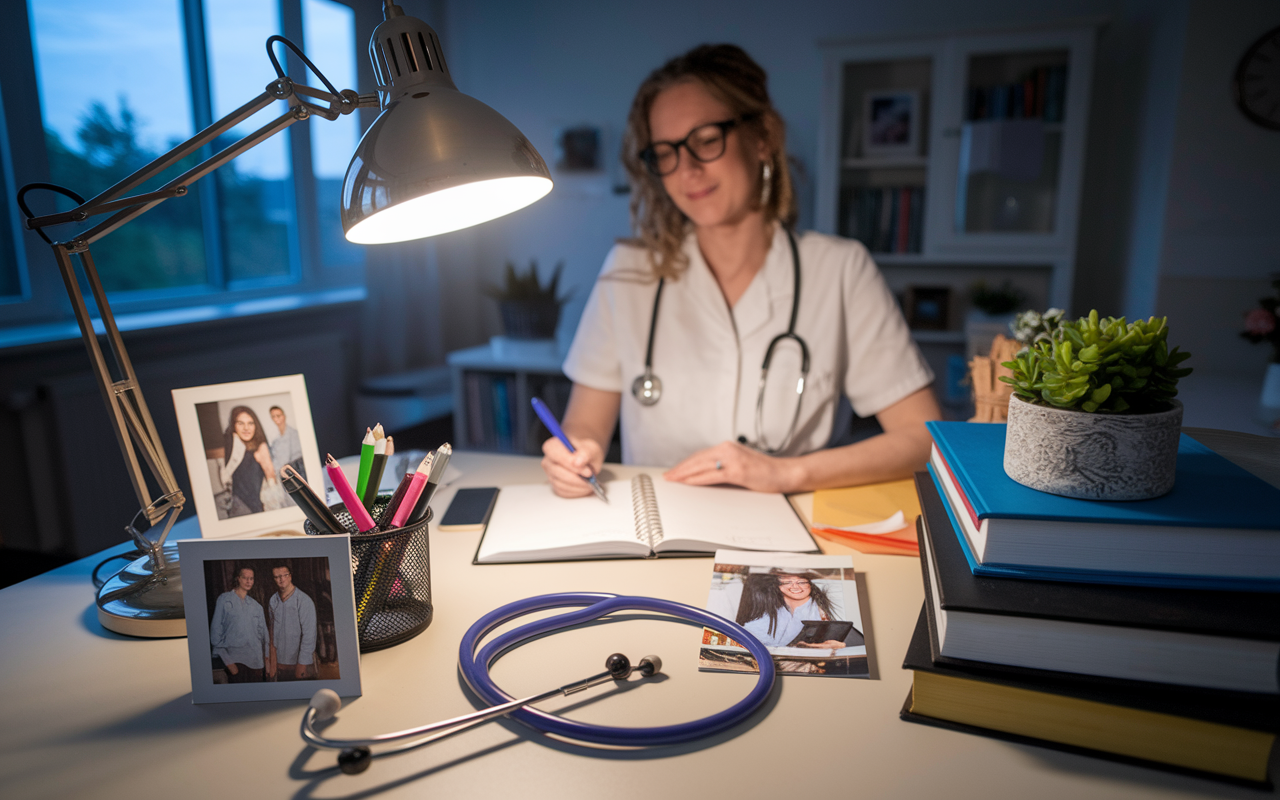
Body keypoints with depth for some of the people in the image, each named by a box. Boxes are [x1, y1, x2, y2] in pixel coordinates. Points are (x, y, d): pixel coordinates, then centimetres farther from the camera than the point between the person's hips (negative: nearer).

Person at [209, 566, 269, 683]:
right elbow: (216, 630, -3)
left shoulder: (256, 605, 12)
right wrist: (227, 661, -7)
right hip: (235, 660, -4)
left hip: (255, 661, 4)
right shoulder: (224, 600, -1)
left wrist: (266, 657, 9)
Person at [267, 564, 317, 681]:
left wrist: (301, 665, -15)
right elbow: (272, 633, 12)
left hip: (300, 663, -5)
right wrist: (273, 662, 7)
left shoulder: (304, 600, -11)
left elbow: (309, 636, -13)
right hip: (280, 664, 5)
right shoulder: (272, 601, 6)